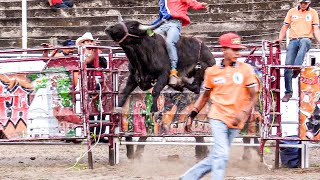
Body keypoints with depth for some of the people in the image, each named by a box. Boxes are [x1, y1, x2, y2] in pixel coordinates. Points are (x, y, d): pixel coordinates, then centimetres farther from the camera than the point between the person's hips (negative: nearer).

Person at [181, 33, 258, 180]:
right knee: (222, 155, -16)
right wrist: (192, 115, 11)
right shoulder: (212, 71, 3)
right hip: (218, 117, -2)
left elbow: (254, 96, -2)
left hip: (235, 122, 2)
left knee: (214, 159, 8)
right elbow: (205, 95, 16)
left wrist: (244, 112, -19)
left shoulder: (246, 69, 0)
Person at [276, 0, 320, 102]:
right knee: (288, 66, -10)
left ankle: (296, 69, -50)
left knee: (304, 42, -40)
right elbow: (285, 27, 14)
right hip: (293, 40, 2)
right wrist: (280, 39, -1)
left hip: (306, 39, -2)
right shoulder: (292, 12, 14)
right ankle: (288, 92, -3)